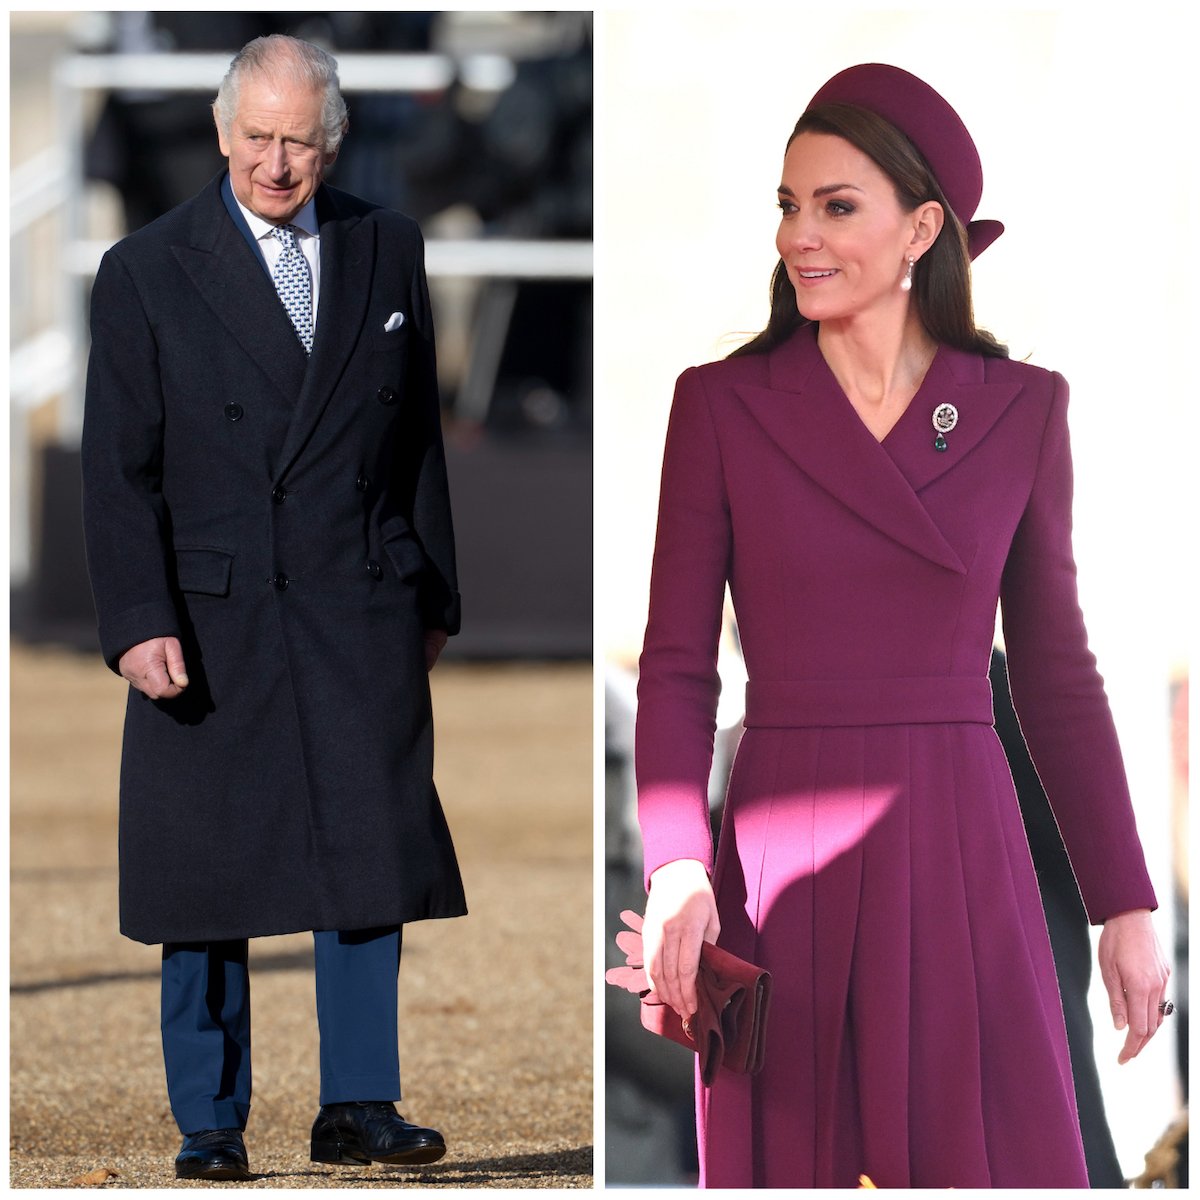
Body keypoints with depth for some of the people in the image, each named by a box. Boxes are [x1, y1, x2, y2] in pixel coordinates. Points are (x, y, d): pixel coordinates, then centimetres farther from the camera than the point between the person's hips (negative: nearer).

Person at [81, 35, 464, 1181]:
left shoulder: (386, 250, 8)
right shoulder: (147, 271, -1)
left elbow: (418, 438, 14)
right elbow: (119, 469, -4)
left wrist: (430, 599, 13)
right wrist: (138, 620, -13)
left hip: (361, 614, 2)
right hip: (209, 620, -2)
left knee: (372, 855, -3)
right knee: (206, 876, 3)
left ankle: (357, 1106, 6)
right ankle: (210, 1124, 12)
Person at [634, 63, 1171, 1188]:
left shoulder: (1023, 409, 6)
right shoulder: (721, 403, 2)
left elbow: (1056, 672, 11)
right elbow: (676, 662, 2)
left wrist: (1126, 906, 7)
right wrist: (675, 868, -13)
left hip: (960, 857, 1)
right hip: (781, 869, -1)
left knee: (997, 1158, -5)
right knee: (792, 1161, 3)